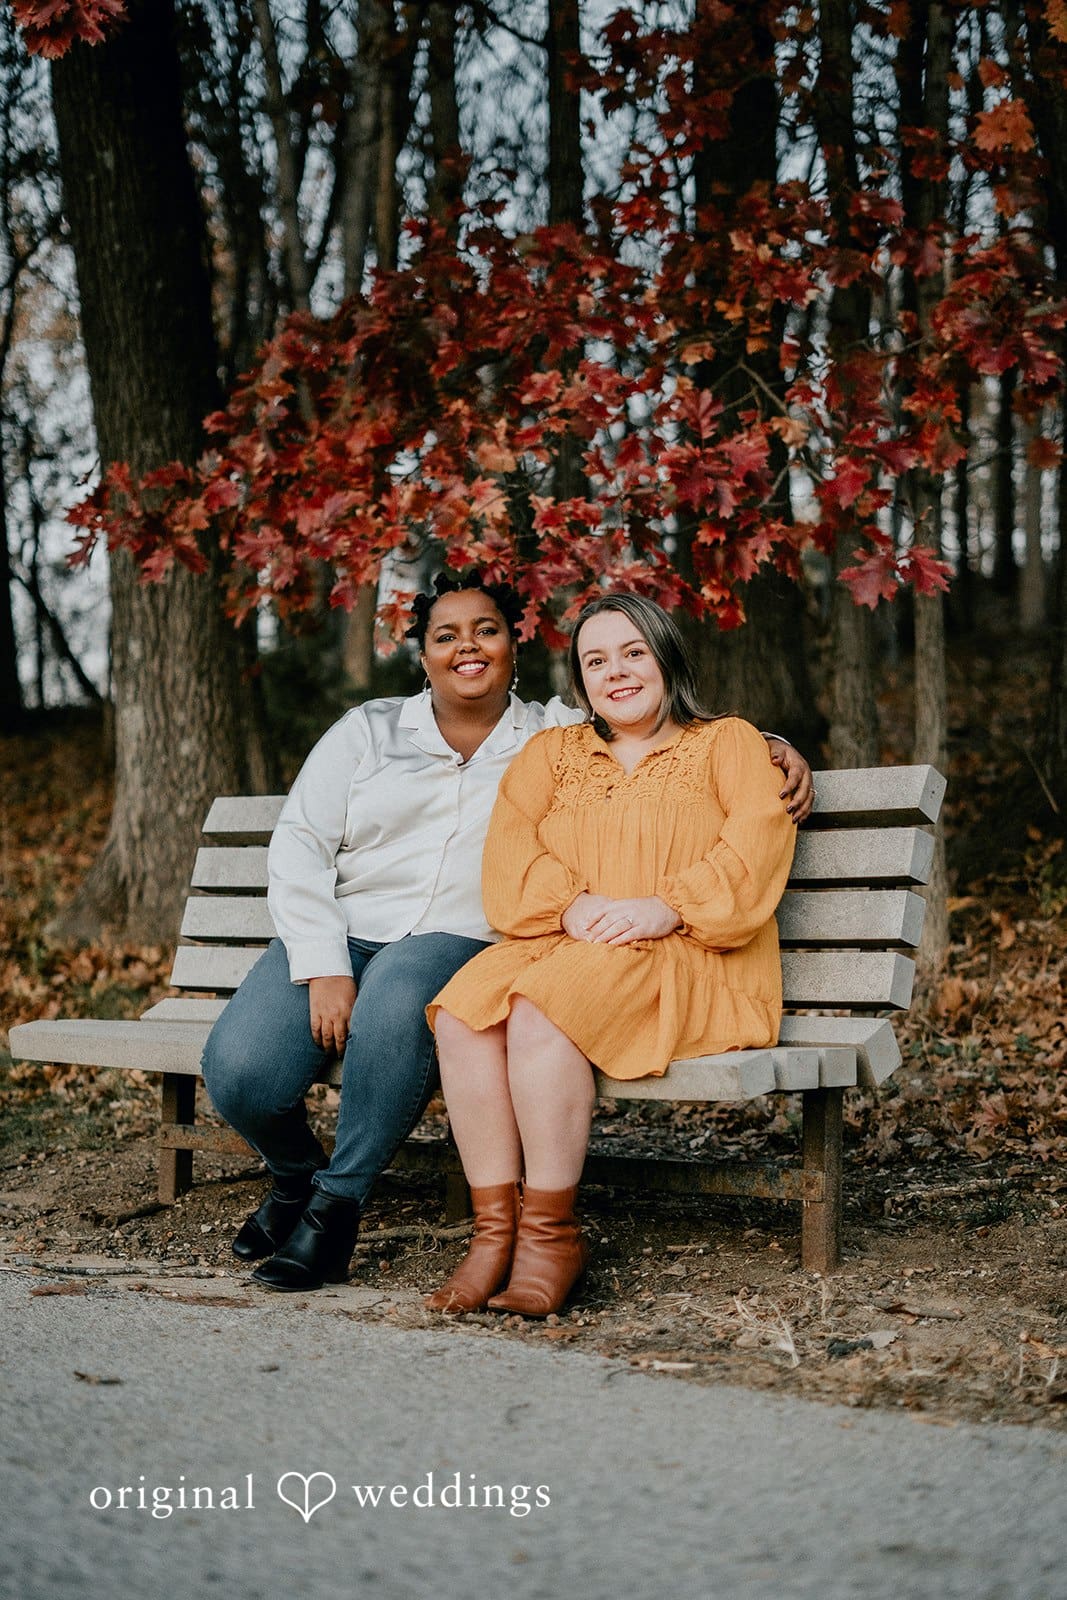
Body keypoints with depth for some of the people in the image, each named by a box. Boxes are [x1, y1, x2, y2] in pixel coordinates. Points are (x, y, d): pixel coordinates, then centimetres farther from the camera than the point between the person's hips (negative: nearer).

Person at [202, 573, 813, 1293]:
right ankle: (295, 1175, 10)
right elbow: (300, 846, 5)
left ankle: (337, 1204, -19)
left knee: (397, 1000, -39)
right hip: (338, 933, 2)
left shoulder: (561, 737, 13)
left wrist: (777, 747, -4)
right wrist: (323, 968, -9)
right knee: (239, 1071, -26)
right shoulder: (369, 730, 13)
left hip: (454, 941, -1)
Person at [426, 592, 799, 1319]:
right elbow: (510, 849, 10)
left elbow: (759, 837, -2)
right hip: (566, 949, 4)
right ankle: (495, 1225, -27)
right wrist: (572, 906, -11)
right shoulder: (550, 752, 26)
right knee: (463, 1007, -28)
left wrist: (665, 908, -16)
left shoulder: (727, 742, 17)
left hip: (691, 964, -4)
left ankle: (553, 1232, -26)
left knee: (541, 1004, -34)